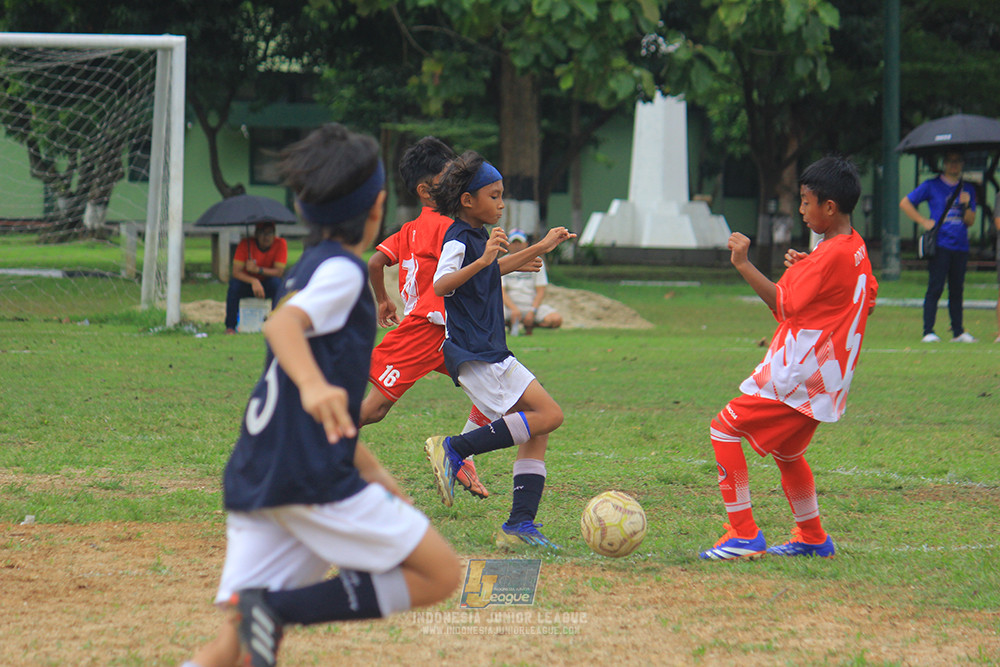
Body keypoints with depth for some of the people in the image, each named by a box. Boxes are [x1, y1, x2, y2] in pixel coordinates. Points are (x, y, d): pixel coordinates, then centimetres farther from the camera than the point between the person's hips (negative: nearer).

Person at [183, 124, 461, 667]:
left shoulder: (304, 270, 23)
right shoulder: (342, 270, -4)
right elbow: (282, 325, -26)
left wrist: (368, 470, 38)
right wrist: (314, 386, -44)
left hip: (256, 477, 9)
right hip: (313, 478, -9)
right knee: (440, 574, 0)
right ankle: (282, 608, -15)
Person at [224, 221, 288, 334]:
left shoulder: (280, 244, -16)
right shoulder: (245, 244, -17)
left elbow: (279, 272, -21)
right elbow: (236, 272, -24)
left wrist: (257, 269, -33)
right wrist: (254, 281, -41)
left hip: (267, 286, 0)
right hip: (247, 283, 0)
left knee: (276, 282, -32)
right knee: (234, 283, -31)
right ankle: (230, 326, -24)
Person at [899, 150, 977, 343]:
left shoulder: (968, 189, 16)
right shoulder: (931, 186, 5)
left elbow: (970, 222, 12)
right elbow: (905, 203, 7)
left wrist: (966, 206, -7)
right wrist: (924, 222, 0)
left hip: (961, 246, 4)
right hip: (939, 245, -4)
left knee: (957, 290, 6)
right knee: (935, 288, -8)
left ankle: (958, 332, 11)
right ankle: (928, 331, -8)